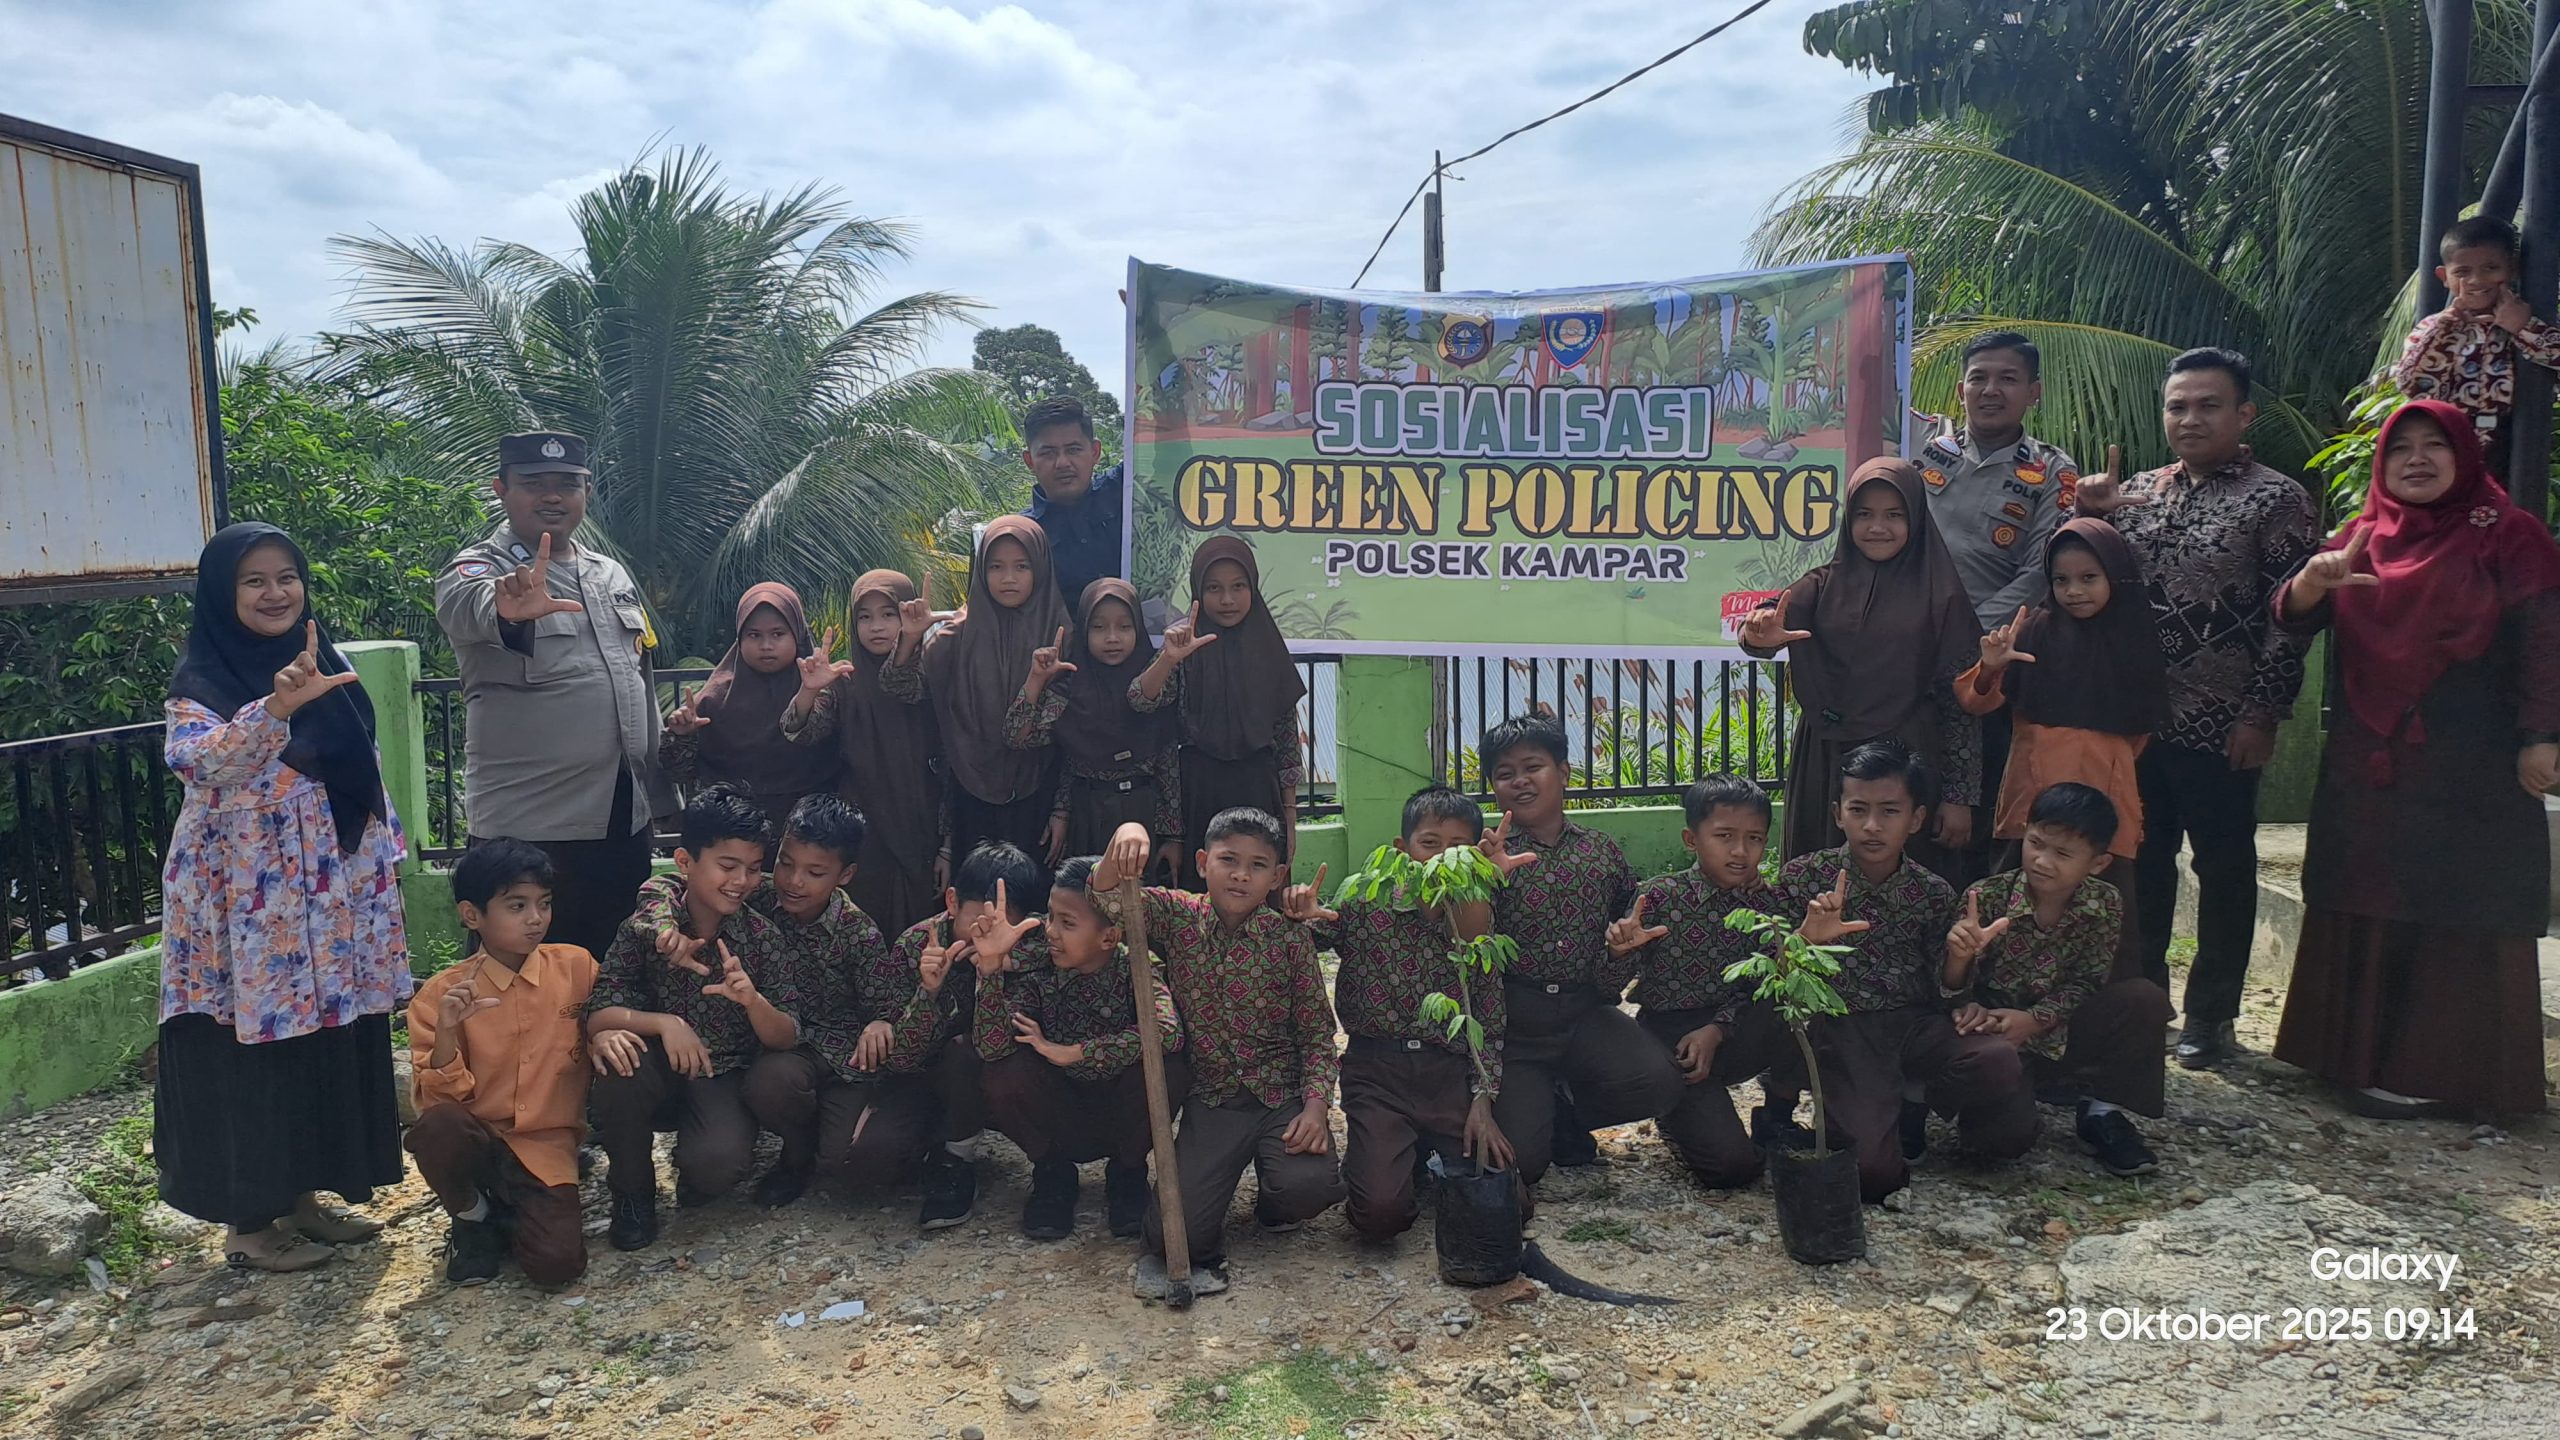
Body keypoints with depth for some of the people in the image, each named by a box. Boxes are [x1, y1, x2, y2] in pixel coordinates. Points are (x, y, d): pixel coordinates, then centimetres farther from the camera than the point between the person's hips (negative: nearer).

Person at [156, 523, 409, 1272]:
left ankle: (303, 1195, 26)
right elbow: (200, 763, -32)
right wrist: (277, 707, -47)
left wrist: (384, 860, 14)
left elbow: (365, 775, 15)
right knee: (252, 1057, 1)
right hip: (245, 902, -6)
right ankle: (248, 1221, 15)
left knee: (330, 1049, 11)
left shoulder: (328, 668, 8)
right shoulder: (202, 682, -11)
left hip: (329, 897, 6)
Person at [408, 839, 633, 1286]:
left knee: (557, 1263, -23)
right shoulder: (442, 994, -5)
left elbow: (603, 1021, 14)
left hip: (547, 1147, 0)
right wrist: (446, 1032, -27)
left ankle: (509, 1216, 14)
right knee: (436, 1126, -34)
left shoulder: (576, 966, -2)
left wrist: (605, 1038, -11)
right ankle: (473, 1218, -1)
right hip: (478, 1142, 0)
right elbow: (437, 1099, -9)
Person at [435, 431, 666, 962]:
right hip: (528, 828, -6)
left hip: (625, 820, 6)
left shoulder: (612, 574, 14)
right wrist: (509, 610, -55)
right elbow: (468, 606, -30)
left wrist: (655, 793, 19)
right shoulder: (481, 569, -5)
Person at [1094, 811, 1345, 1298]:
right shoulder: (1177, 916, -1)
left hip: (1281, 1093, 0)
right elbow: (1106, 899, -15)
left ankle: (1271, 1203, 12)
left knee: (1311, 1185, -26)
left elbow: (1317, 1032, -1)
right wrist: (1124, 840, -33)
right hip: (1210, 1099, 0)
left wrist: (1317, 1104, -13)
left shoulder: (1289, 938, -3)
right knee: (1175, 1230, -18)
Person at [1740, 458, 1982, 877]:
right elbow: (1769, 629, -12)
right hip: (1827, 763, 2)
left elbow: (1960, 701, -1)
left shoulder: (1941, 597, 0)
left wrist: (1961, 795, -5)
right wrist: (1760, 635, -37)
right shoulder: (1825, 585, 6)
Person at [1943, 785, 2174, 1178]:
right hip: (1994, 1031, -3)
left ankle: (2103, 1111, -5)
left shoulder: (2105, 905, -9)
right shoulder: (1986, 897, -17)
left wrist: (2035, 1020, -24)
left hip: (2057, 1031, 3)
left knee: (2147, 1000, -18)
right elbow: (1953, 989, -14)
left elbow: (2085, 983, -7)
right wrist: (1959, 957, -38)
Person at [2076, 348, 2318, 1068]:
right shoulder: (2137, 491, 9)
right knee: (2141, 861, 13)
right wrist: (2088, 515, -5)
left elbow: (2290, 616, -8)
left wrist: (2261, 713, -13)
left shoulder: (2275, 498, -5)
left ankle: (2209, 1015, 18)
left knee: (2223, 869, 6)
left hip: (2221, 727, -5)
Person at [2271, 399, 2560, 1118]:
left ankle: (2458, 1067, 7)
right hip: (2368, 762, 4)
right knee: (2370, 909, 6)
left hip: (2471, 765, -3)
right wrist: (2311, 581, -22)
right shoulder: (2361, 538, 11)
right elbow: (2295, 620, 0)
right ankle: (2365, 1055, 14)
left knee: (2464, 913, 0)